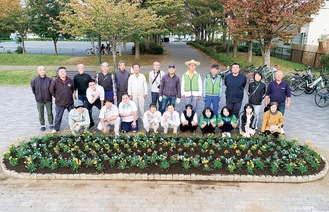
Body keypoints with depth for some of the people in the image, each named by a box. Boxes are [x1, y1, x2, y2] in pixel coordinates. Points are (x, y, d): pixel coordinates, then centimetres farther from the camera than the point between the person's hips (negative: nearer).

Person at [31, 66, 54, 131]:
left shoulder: (49, 80, -11)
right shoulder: (34, 80, -8)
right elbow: (33, 89, 7)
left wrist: (49, 95, 4)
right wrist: (37, 95, 10)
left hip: (48, 100, -1)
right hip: (39, 100, 1)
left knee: (50, 113, 10)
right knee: (41, 114, 12)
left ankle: (51, 125, 26)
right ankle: (42, 125, 26)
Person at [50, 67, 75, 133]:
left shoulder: (70, 81, -4)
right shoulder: (55, 82, -11)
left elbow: (73, 88, 14)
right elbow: (51, 90, 0)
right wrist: (56, 96, 3)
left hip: (70, 102, 2)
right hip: (60, 103, -2)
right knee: (58, 116, 10)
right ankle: (56, 128, 25)